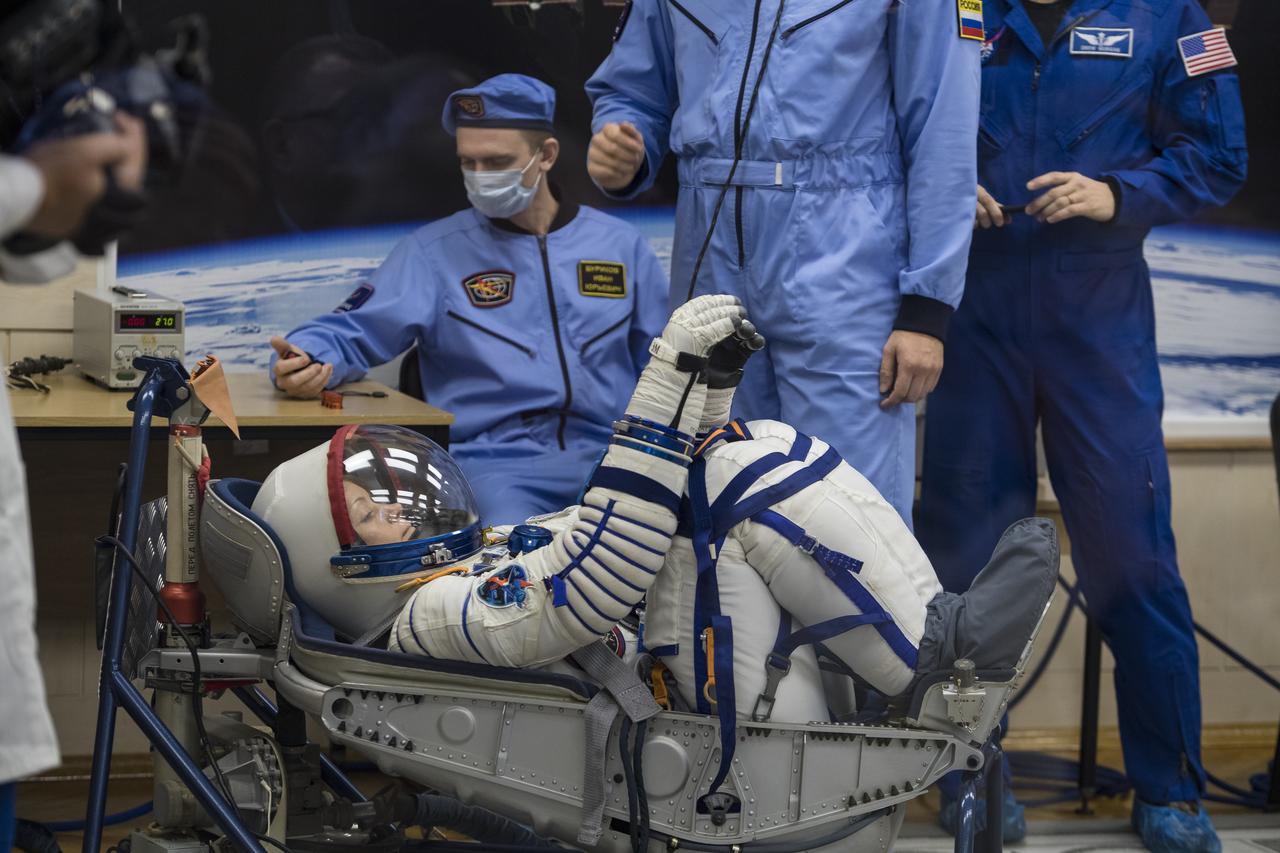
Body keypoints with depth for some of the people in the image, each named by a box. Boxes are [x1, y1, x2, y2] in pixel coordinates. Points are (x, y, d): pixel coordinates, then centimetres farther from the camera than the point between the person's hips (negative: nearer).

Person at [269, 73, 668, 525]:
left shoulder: (620, 245, 17)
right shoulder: (434, 251, 12)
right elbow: (349, 332, 5)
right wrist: (306, 360, -18)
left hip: (611, 456, 2)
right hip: (496, 464, -2)